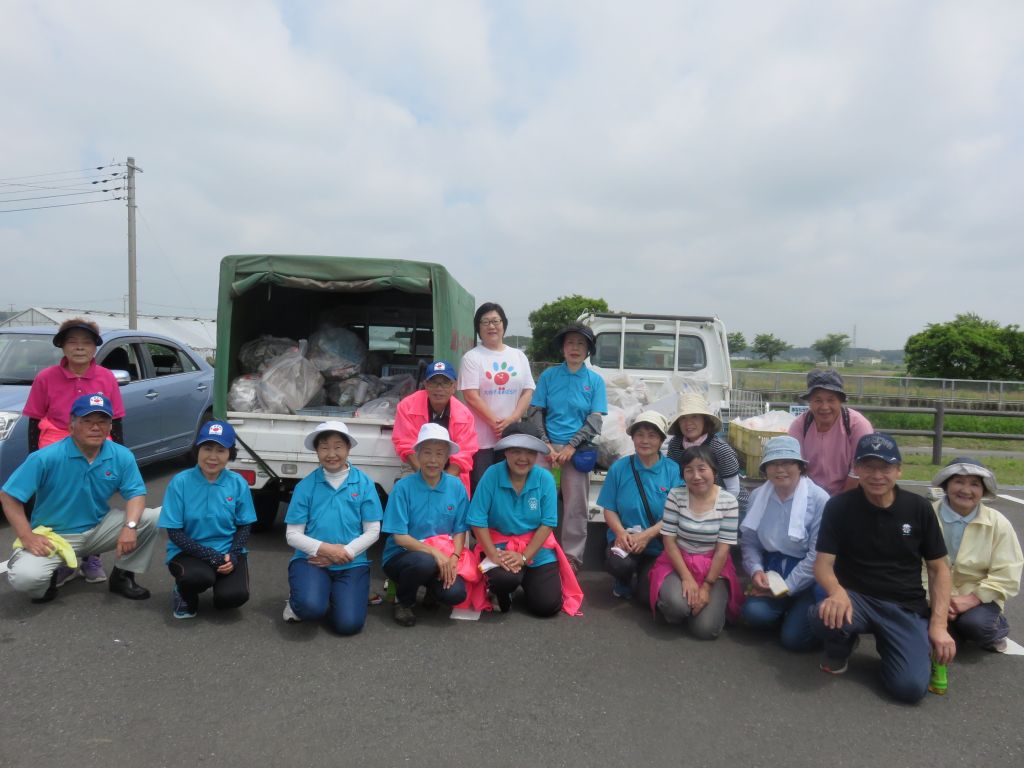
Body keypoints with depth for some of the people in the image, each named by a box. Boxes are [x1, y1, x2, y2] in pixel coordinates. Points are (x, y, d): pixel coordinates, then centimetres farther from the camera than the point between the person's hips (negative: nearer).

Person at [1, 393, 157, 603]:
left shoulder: (122, 456, -9)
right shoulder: (45, 458, -18)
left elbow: (135, 493, -6)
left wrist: (130, 526, -26)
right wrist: (27, 537, -20)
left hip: (99, 529, 3)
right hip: (53, 535, -3)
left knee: (152, 518, -17)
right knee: (24, 577, -30)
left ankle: (122, 577, 3)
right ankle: (49, 577, 10)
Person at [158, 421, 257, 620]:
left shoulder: (238, 483, -5)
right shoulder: (180, 482, -12)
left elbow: (244, 526, 3)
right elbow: (174, 532, -10)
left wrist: (232, 555, -15)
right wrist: (210, 555, -20)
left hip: (227, 551, 2)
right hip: (188, 551, -2)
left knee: (235, 596, -22)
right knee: (199, 576, -36)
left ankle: (220, 584, 17)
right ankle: (185, 595, 4)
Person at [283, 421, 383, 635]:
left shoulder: (364, 483, -1)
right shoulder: (305, 485, -2)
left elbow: (372, 531, 0)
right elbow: (292, 535, -1)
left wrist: (345, 552, -13)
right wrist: (324, 548, -16)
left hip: (351, 564, 1)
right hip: (310, 559, -1)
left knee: (348, 624, -16)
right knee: (311, 608, -29)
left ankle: (332, 596, 18)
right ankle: (297, 603, 9)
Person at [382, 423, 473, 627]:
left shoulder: (456, 487, -3)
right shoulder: (403, 487, -12)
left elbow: (460, 531, 1)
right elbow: (399, 537, -13)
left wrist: (453, 558, -18)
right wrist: (434, 552, -24)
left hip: (443, 557, 2)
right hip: (402, 555, -2)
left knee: (455, 594, -25)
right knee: (424, 562, -36)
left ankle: (433, 586, 13)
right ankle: (403, 601, -2)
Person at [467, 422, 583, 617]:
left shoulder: (545, 479, -9)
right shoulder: (492, 475, -14)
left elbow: (548, 523, -9)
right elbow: (477, 520, -12)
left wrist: (524, 556, -16)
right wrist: (493, 554, -18)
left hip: (537, 547, 2)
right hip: (500, 544, -2)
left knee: (547, 606, -9)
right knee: (505, 578, -33)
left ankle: (527, 581, 26)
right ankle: (500, 594, 6)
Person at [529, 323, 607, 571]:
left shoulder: (595, 380, 5)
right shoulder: (548, 376, 5)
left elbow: (595, 419, -1)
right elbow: (536, 412, 3)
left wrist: (571, 446, -11)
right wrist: (547, 445, -8)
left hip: (578, 450, 0)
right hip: (548, 447, 0)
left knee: (576, 506, 5)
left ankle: (572, 557, 16)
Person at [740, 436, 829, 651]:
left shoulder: (818, 499, -15)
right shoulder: (758, 496, 0)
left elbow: (818, 554, -16)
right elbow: (749, 542, 4)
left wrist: (787, 587, -15)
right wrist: (755, 570, -15)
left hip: (808, 577, -4)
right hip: (773, 570, 4)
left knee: (793, 637, -17)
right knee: (754, 613, -21)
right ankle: (788, 610, 11)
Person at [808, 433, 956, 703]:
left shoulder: (919, 508, -2)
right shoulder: (838, 506, -7)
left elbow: (939, 569, 5)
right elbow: (823, 563, -9)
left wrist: (939, 624, -6)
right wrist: (837, 592, -32)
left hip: (906, 607, 1)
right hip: (856, 599, -1)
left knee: (911, 688, -22)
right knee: (824, 617, -36)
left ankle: (885, 643, 14)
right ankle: (842, 645, 3)